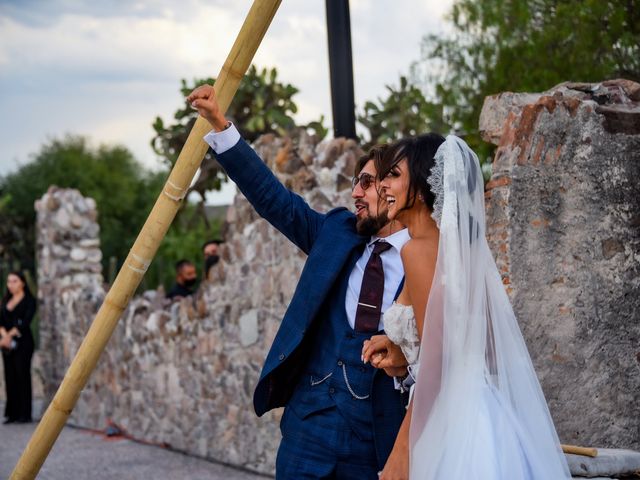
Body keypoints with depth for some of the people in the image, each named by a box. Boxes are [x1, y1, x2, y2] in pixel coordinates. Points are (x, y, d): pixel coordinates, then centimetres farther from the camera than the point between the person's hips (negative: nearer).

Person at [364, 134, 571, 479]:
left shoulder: (419, 249, -11)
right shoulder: (457, 244, 13)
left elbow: (436, 357, -16)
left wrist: (402, 448, -14)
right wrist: (401, 346, 24)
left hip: (455, 423, -9)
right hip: (480, 417, 9)